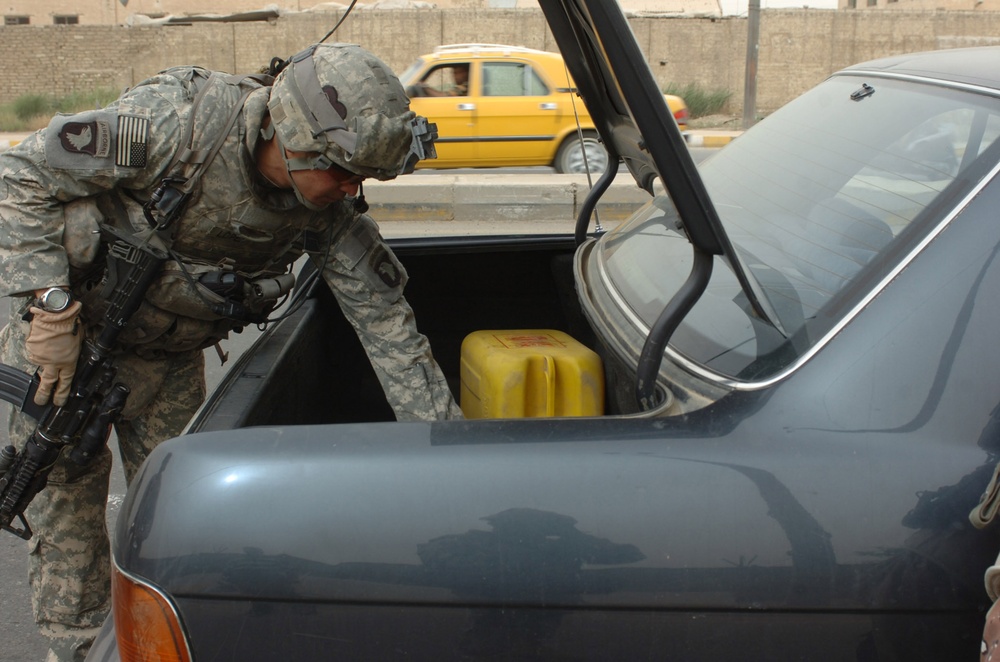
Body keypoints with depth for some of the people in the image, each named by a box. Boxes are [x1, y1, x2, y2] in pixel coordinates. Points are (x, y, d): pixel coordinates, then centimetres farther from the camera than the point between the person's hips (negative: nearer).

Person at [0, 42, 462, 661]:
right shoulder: (176, 122, -32)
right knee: (69, 497, 4)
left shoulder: (331, 208, -18)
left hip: (170, 354, 4)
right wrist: (52, 308, -28)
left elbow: (384, 317, -14)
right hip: (66, 331, -4)